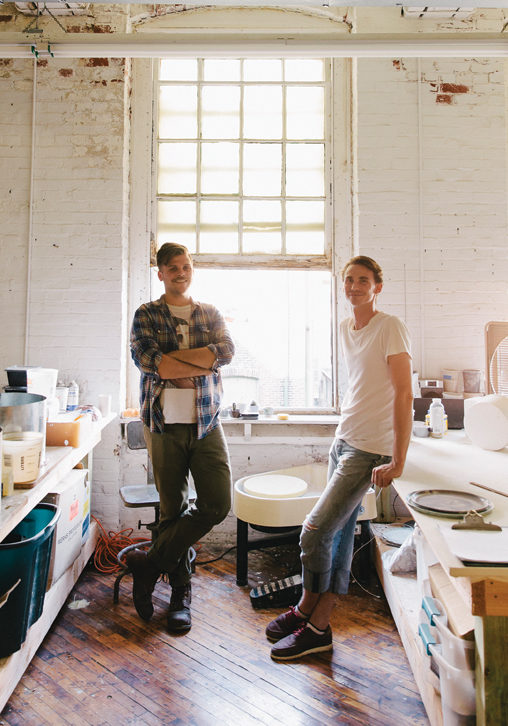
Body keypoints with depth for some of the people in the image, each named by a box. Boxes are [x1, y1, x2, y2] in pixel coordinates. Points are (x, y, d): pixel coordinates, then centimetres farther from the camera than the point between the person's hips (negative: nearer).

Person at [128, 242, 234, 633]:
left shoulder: (211, 314, 13)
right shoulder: (146, 315, 6)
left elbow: (227, 351, -6)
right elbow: (146, 359, -12)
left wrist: (172, 359, -13)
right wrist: (202, 364, -11)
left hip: (206, 423, 2)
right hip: (165, 424, -2)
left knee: (217, 505, -4)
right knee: (173, 510, 6)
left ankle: (149, 562, 13)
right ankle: (181, 593, 23)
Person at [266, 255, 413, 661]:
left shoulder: (391, 328, -11)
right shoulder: (346, 330, 13)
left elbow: (404, 396, -16)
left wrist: (397, 462, -19)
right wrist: (345, 430, 18)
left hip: (370, 449, -7)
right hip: (342, 441, 7)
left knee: (315, 531, -7)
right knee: (340, 533, 12)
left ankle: (308, 614, 14)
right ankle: (320, 619, 23)